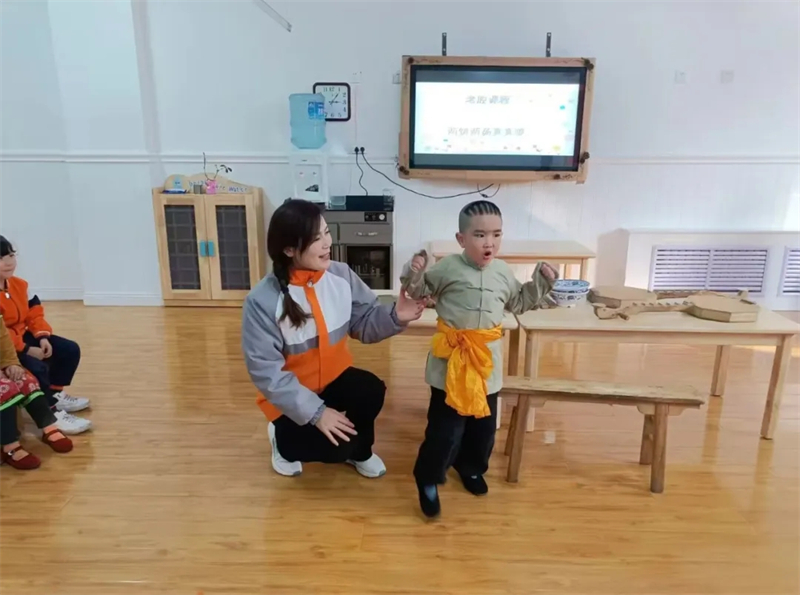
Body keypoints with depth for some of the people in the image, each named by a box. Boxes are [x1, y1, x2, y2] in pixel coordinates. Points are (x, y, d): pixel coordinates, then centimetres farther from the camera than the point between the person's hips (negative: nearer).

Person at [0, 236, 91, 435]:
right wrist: (27, 350, -27)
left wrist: (42, 337, -6)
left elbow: (34, 312, 10)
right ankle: (52, 413, -16)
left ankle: (55, 394, 19)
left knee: (70, 350, 5)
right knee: (37, 368, -32)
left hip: (24, 336, 9)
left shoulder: (19, 284, 5)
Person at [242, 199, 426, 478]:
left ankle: (360, 452, 7)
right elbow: (265, 370, -24)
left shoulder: (341, 275, -11)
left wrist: (394, 316, -28)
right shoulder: (262, 301, -24)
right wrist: (316, 412, -27)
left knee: (372, 391, -26)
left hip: (334, 376, 4)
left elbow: (364, 322, -5)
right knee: (334, 447, -22)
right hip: (291, 394, -4)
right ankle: (284, 439, 14)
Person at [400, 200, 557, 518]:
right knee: (445, 428, 0)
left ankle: (470, 468, 45)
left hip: (487, 362, 5)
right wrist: (413, 275, -20)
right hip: (451, 362, -5)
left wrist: (541, 283, 9)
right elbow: (419, 292, -1)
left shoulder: (503, 272, 5)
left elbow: (519, 302, 19)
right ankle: (428, 479, 21)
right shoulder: (447, 268, -10)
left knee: (483, 425, 19)